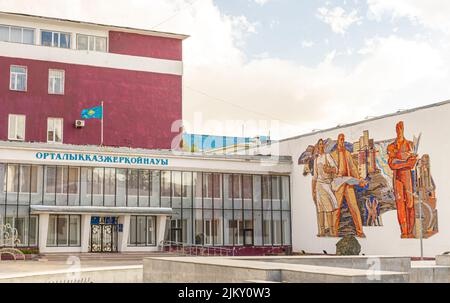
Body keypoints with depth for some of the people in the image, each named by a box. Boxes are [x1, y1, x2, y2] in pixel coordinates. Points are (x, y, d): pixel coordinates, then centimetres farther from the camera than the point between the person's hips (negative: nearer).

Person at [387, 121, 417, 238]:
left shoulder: (410, 144, 8)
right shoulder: (391, 147, 9)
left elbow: (413, 162, -1)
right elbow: (391, 164, -2)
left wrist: (398, 156, -11)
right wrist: (406, 163, -12)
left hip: (408, 176, -1)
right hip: (397, 177, 1)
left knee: (410, 203, -4)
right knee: (400, 203, -3)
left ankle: (411, 231, -1)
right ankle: (404, 232, -2)